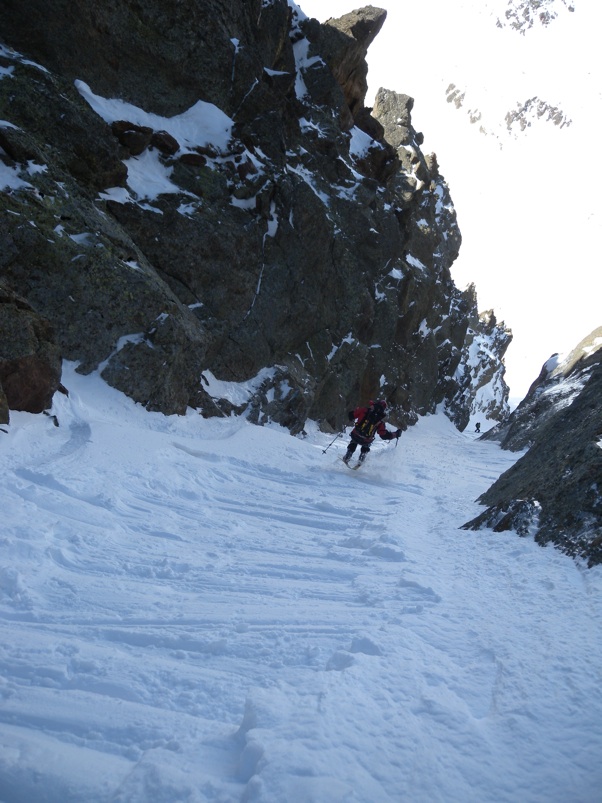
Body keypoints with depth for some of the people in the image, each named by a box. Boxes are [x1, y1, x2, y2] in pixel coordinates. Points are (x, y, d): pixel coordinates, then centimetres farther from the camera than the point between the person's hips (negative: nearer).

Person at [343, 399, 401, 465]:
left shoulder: (364, 410, -6)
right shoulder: (380, 422, -5)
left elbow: (351, 414, -2)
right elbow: (384, 435, -3)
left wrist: (351, 418, 21)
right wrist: (395, 434, 11)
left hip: (355, 436, 0)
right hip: (366, 441, 0)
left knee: (353, 444, 35)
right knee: (365, 448, 37)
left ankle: (346, 458, 29)